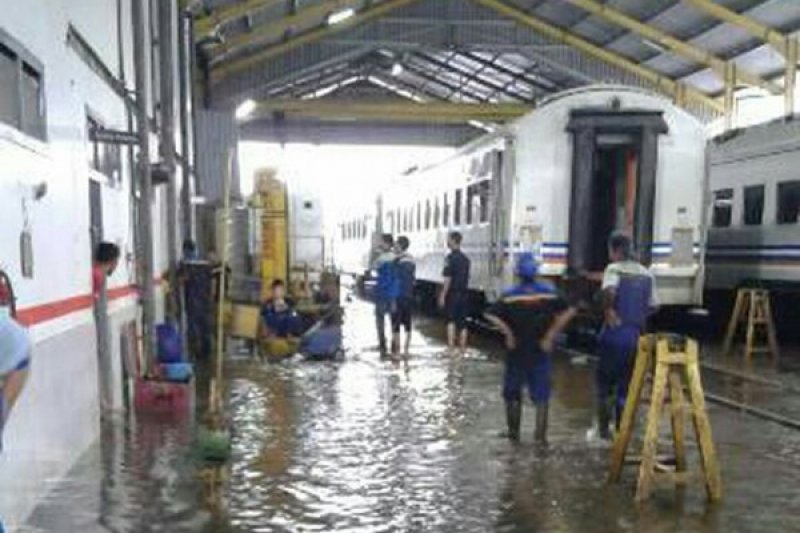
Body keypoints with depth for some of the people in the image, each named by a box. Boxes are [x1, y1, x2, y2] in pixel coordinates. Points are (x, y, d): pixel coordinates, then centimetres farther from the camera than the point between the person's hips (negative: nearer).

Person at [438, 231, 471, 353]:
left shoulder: (450, 257, -13)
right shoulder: (465, 259, 11)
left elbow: (448, 279, -16)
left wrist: (443, 295, -13)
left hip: (453, 293, -7)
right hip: (464, 293, 7)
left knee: (451, 320, -1)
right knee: (462, 323, 9)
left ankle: (451, 347, -11)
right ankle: (462, 349, 13)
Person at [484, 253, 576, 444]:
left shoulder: (510, 295, -10)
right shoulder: (549, 292, -4)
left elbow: (491, 316, -23)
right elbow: (568, 312, -11)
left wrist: (508, 333, -13)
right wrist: (551, 335, -9)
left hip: (516, 351, -1)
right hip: (540, 350, 1)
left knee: (512, 393, 16)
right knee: (541, 395, 9)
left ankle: (514, 431, 24)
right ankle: (541, 435, 6)